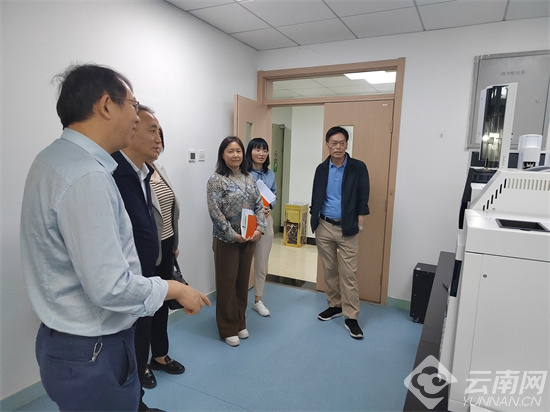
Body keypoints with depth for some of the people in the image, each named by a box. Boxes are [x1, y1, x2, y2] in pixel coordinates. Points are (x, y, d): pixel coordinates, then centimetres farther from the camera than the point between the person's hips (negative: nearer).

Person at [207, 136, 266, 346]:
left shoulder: (249, 178, 8)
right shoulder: (216, 180, -10)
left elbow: (259, 205, 8)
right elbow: (215, 212, -16)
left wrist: (259, 229, -6)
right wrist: (233, 235, -17)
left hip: (249, 238, 6)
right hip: (226, 240, -5)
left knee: (243, 281, 15)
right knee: (227, 283, 5)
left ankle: (240, 323, 31)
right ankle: (228, 329, 21)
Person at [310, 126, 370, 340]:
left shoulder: (358, 168, -5)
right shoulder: (321, 169, 5)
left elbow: (363, 199, -3)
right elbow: (315, 197, 10)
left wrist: (358, 224, -9)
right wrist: (314, 221, 4)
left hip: (346, 229, -3)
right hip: (324, 227, 4)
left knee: (349, 274, -1)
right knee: (329, 270, 13)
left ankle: (351, 317, 9)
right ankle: (334, 306, 29)